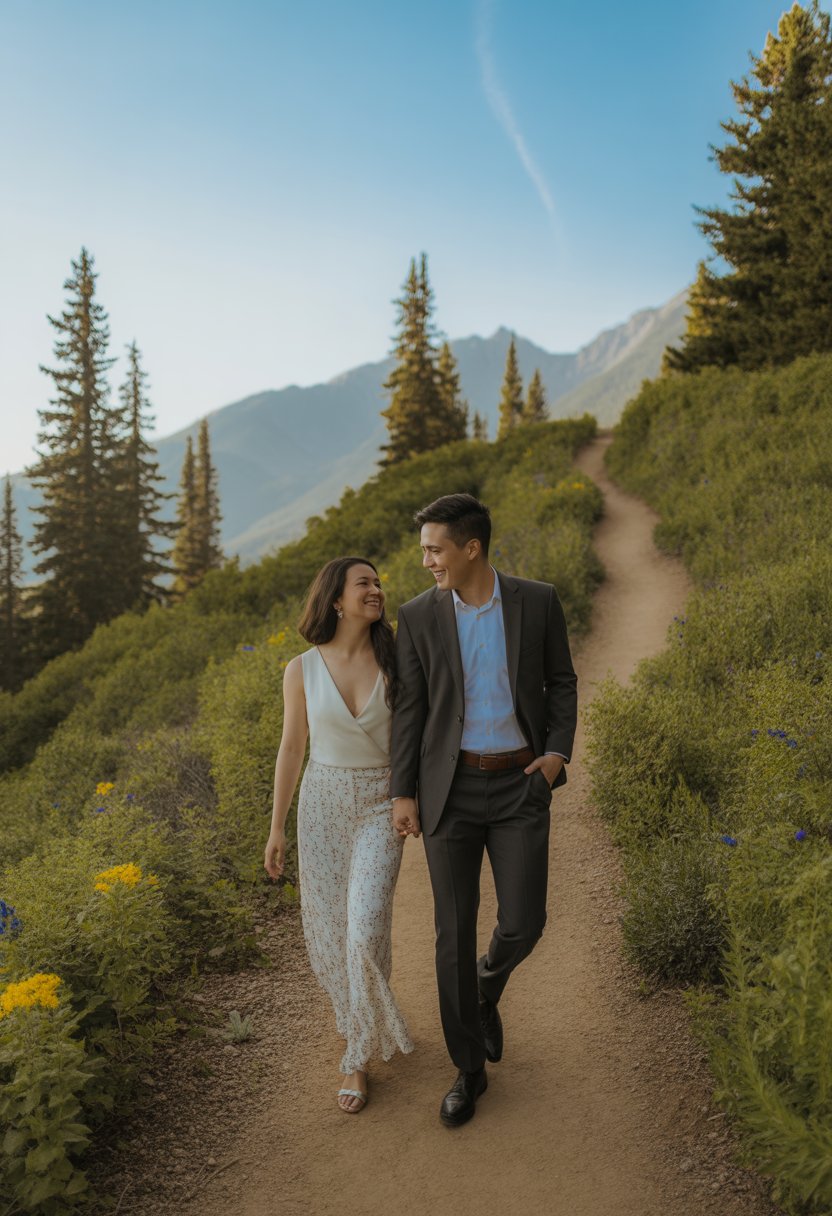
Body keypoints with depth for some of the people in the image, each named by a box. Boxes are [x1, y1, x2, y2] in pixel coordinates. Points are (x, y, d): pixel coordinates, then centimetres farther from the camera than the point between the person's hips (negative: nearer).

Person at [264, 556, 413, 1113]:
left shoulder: (394, 660, -7)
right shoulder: (302, 670, -5)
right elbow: (292, 749, 3)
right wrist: (277, 828, 5)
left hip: (381, 806, -1)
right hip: (323, 803, 1)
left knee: (367, 929, -13)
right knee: (328, 929, 10)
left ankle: (358, 1056, 10)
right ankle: (360, 1016, 42)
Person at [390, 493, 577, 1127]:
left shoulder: (538, 601, -5)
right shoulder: (418, 616, -4)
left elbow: (562, 682, 6)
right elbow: (410, 708, 0)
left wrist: (559, 753, -9)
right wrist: (403, 794, -1)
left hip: (520, 785, 0)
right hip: (451, 788, 0)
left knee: (522, 925, -2)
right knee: (455, 932, 2)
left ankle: (487, 986, 36)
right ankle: (469, 1070, 22)